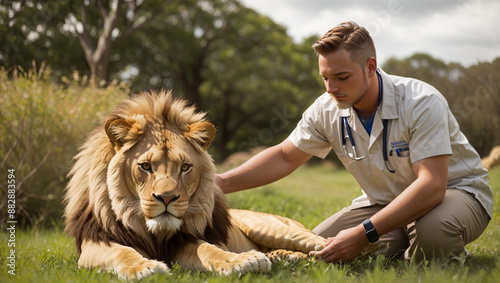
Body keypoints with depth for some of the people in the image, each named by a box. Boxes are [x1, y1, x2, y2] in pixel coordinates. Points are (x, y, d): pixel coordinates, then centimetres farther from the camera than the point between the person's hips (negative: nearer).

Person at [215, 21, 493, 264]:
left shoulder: (422, 103, -28)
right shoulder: (327, 109, -11)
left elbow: (432, 185, -35)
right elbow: (284, 157, 2)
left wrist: (364, 234, -41)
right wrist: (222, 182, -13)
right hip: (384, 201, 5)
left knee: (432, 233, -41)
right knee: (312, 251, -9)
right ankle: (403, 249, 8)